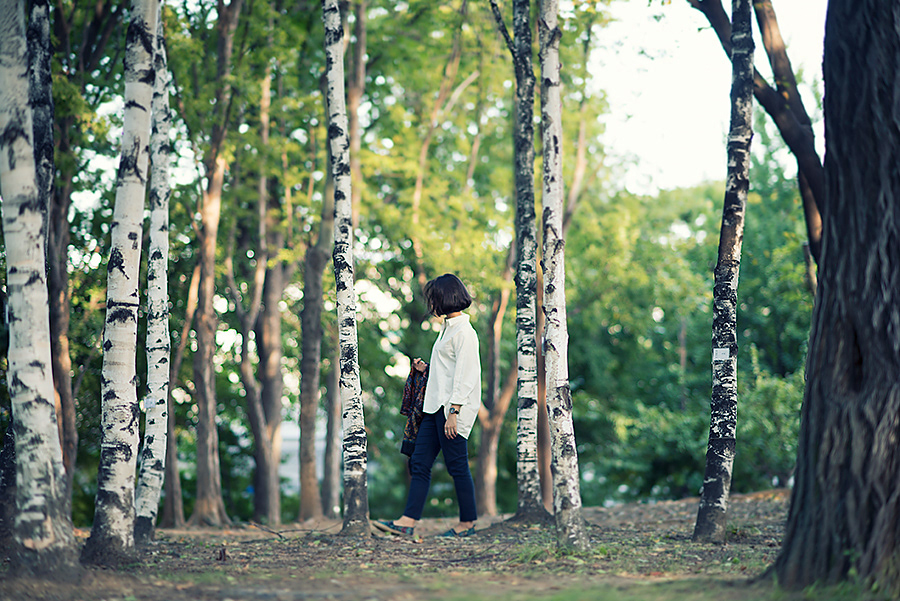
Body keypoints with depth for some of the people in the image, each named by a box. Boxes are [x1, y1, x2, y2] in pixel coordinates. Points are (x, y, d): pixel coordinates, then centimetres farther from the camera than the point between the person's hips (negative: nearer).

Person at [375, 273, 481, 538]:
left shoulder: (464, 332, -13)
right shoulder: (447, 328, 18)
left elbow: (466, 376, -18)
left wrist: (453, 413, -22)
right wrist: (427, 368, 13)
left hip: (454, 408, -10)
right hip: (436, 407, 10)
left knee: (457, 466, -3)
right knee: (419, 463, 3)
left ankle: (467, 523, 7)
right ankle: (408, 521, 1)